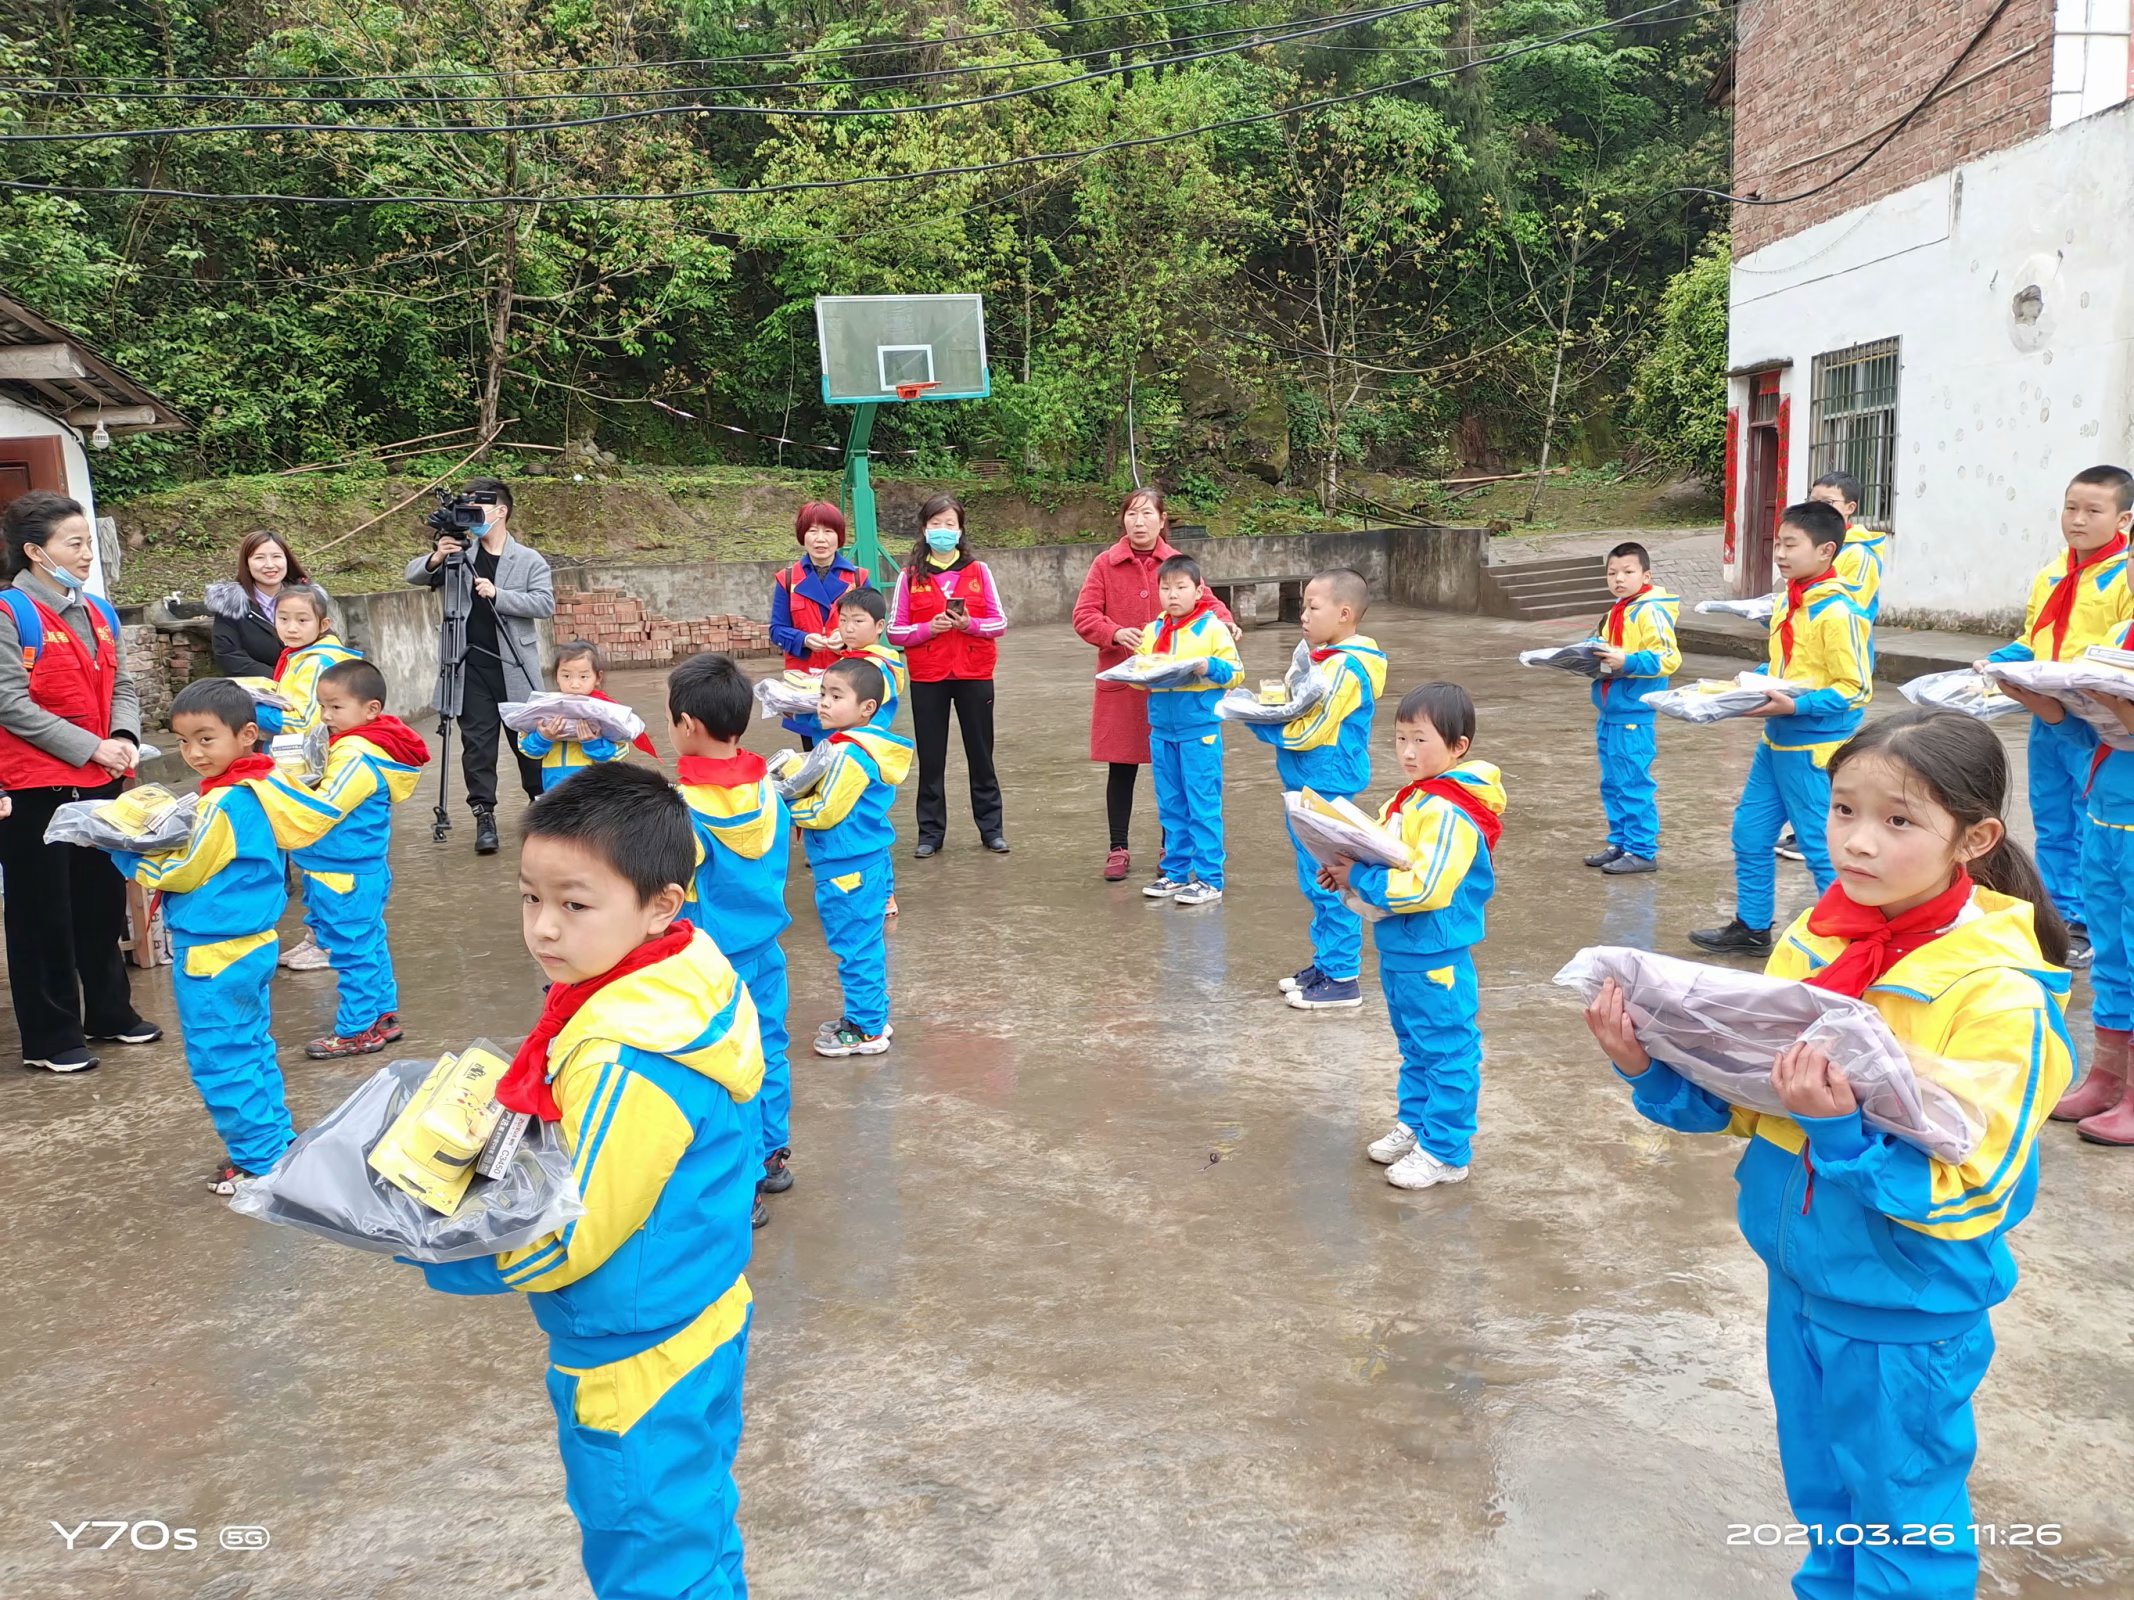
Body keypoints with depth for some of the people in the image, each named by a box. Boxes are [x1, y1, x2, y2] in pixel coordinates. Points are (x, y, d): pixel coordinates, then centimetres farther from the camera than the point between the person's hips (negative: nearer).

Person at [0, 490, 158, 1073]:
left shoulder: (99, 613, 11)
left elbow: (121, 687, 13)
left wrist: (125, 738, -7)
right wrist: (91, 747, -18)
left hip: (98, 783, 7)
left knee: (103, 903, 16)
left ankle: (109, 1011, 30)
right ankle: (51, 1037, 12)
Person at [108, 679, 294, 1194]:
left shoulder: (226, 802, -22)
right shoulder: (259, 788, 6)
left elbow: (183, 874, -15)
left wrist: (121, 850, -4)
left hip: (213, 954, -9)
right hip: (250, 944, 10)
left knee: (219, 1061, 1)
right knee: (252, 1049, 19)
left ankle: (260, 1159, 8)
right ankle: (276, 1140, 29)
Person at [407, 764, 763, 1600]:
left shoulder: (625, 1066, -32)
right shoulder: (690, 981, -5)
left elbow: (567, 1242, -24)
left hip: (637, 1357, -8)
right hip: (692, 1322, 9)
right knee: (696, 1529, 28)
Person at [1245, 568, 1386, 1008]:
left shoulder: (1344, 667, -19)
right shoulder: (1330, 658, 12)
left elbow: (1307, 732, -20)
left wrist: (1257, 721, -9)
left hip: (1327, 790, -10)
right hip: (1311, 787, 10)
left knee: (1330, 885, -4)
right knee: (1318, 883, 17)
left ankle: (1343, 978, 4)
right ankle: (1326, 963, 27)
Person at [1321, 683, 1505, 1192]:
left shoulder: (1450, 814, -24)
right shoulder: (1410, 801, 8)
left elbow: (1426, 888, -30)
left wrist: (1359, 879, -23)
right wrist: (1349, 873, 1)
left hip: (1435, 958, -10)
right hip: (1399, 950, 10)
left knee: (1448, 1050, 4)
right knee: (1414, 1047, 23)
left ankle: (1445, 1151, 14)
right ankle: (1414, 1124, 38)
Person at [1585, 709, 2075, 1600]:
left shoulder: (1998, 993, -23)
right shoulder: (1813, 938, -6)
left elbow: (1969, 1187, -24)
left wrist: (1846, 1127, -39)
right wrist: (1651, 1066, -16)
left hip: (1906, 1313, -6)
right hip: (1798, 1277, 6)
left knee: (1902, 1527, 16)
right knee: (1819, 1497, 26)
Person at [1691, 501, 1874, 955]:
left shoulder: (1838, 612, -18)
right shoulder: (1787, 602, 8)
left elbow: (1855, 689, -18)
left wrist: (1796, 706, -25)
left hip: (1815, 748, -9)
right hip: (1776, 742, 9)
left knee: (1822, 848, 0)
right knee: (1749, 835, 15)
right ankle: (1752, 926, 28)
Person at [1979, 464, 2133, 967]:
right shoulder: (2050, 575, 11)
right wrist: (1995, 664, 2)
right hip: (2046, 719, 7)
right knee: (2052, 825, 16)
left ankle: (2090, 926, 11)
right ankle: (2059, 917, 28)